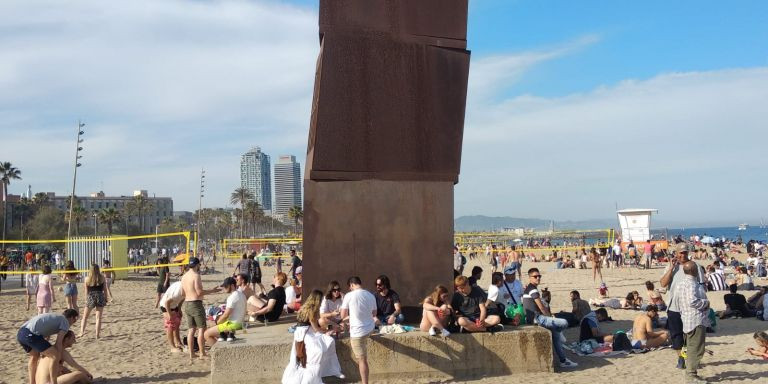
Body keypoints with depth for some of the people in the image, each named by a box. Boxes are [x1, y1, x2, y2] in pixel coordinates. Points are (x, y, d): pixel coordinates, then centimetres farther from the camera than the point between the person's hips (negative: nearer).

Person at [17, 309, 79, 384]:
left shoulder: (52, 318, 35)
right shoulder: (65, 323, 9)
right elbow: (58, 342, -1)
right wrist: (59, 361, 3)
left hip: (20, 333, 9)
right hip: (31, 334, -9)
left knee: (35, 356, 31)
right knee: (55, 356, -6)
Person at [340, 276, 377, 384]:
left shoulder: (349, 295, -14)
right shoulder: (371, 296, 0)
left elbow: (343, 316, -7)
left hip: (358, 331, -6)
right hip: (370, 328, 6)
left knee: (362, 360, 0)